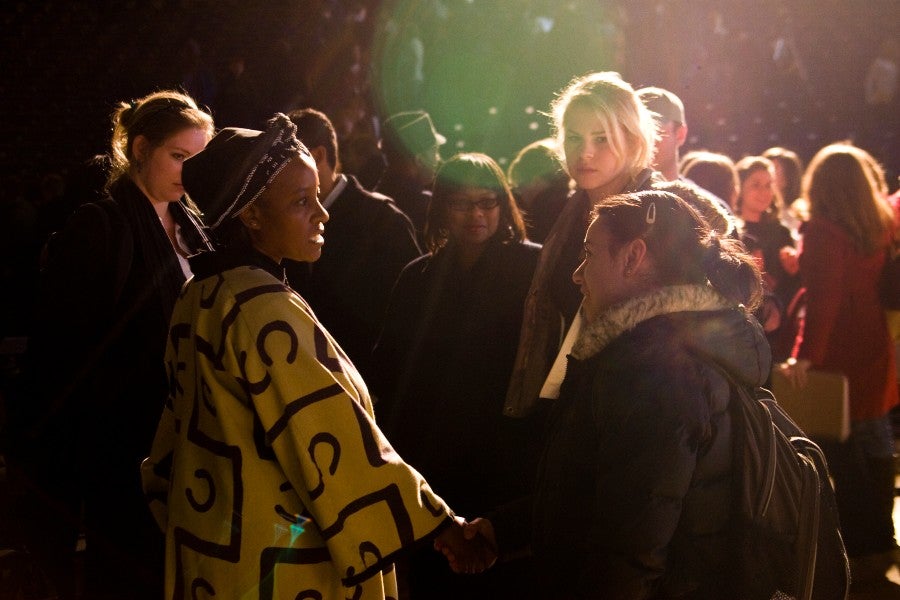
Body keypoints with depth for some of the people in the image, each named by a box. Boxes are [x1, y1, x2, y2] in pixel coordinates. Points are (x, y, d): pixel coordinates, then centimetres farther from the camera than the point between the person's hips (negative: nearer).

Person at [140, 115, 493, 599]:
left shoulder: (199, 293, 4)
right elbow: (336, 441, -24)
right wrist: (442, 523, -19)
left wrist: (179, 515, 23)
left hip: (211, 543, 9)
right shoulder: (267, 310, -22)